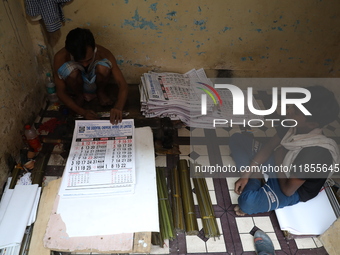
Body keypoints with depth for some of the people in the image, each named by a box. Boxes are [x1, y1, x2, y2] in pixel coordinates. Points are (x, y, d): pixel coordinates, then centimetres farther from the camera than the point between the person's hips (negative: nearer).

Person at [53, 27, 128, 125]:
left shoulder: (103, 53, -30)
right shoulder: (61, 57, -31)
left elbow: (123, 84, -31)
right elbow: (60, 92, -22)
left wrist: (118, 107, -50)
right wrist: (83, 112, -35)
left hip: (95, 83, 1)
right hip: (77, 85, 0)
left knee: (103, 67, -33)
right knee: (69, 69, -35)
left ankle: (101, 92, -2)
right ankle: (79, 96, -4)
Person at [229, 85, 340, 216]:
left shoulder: (315, 154, -39)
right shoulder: (293, 123, -20)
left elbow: (288, 190, -27)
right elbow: (268, 147, -8)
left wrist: (279, 160, -15)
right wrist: (246, 174, -13)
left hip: (294, 189, -6)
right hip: (277, 162, 7)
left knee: (247, 202, -33)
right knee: (236, 139, 0)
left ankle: (256, 180, -1)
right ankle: (255, 177, -8)